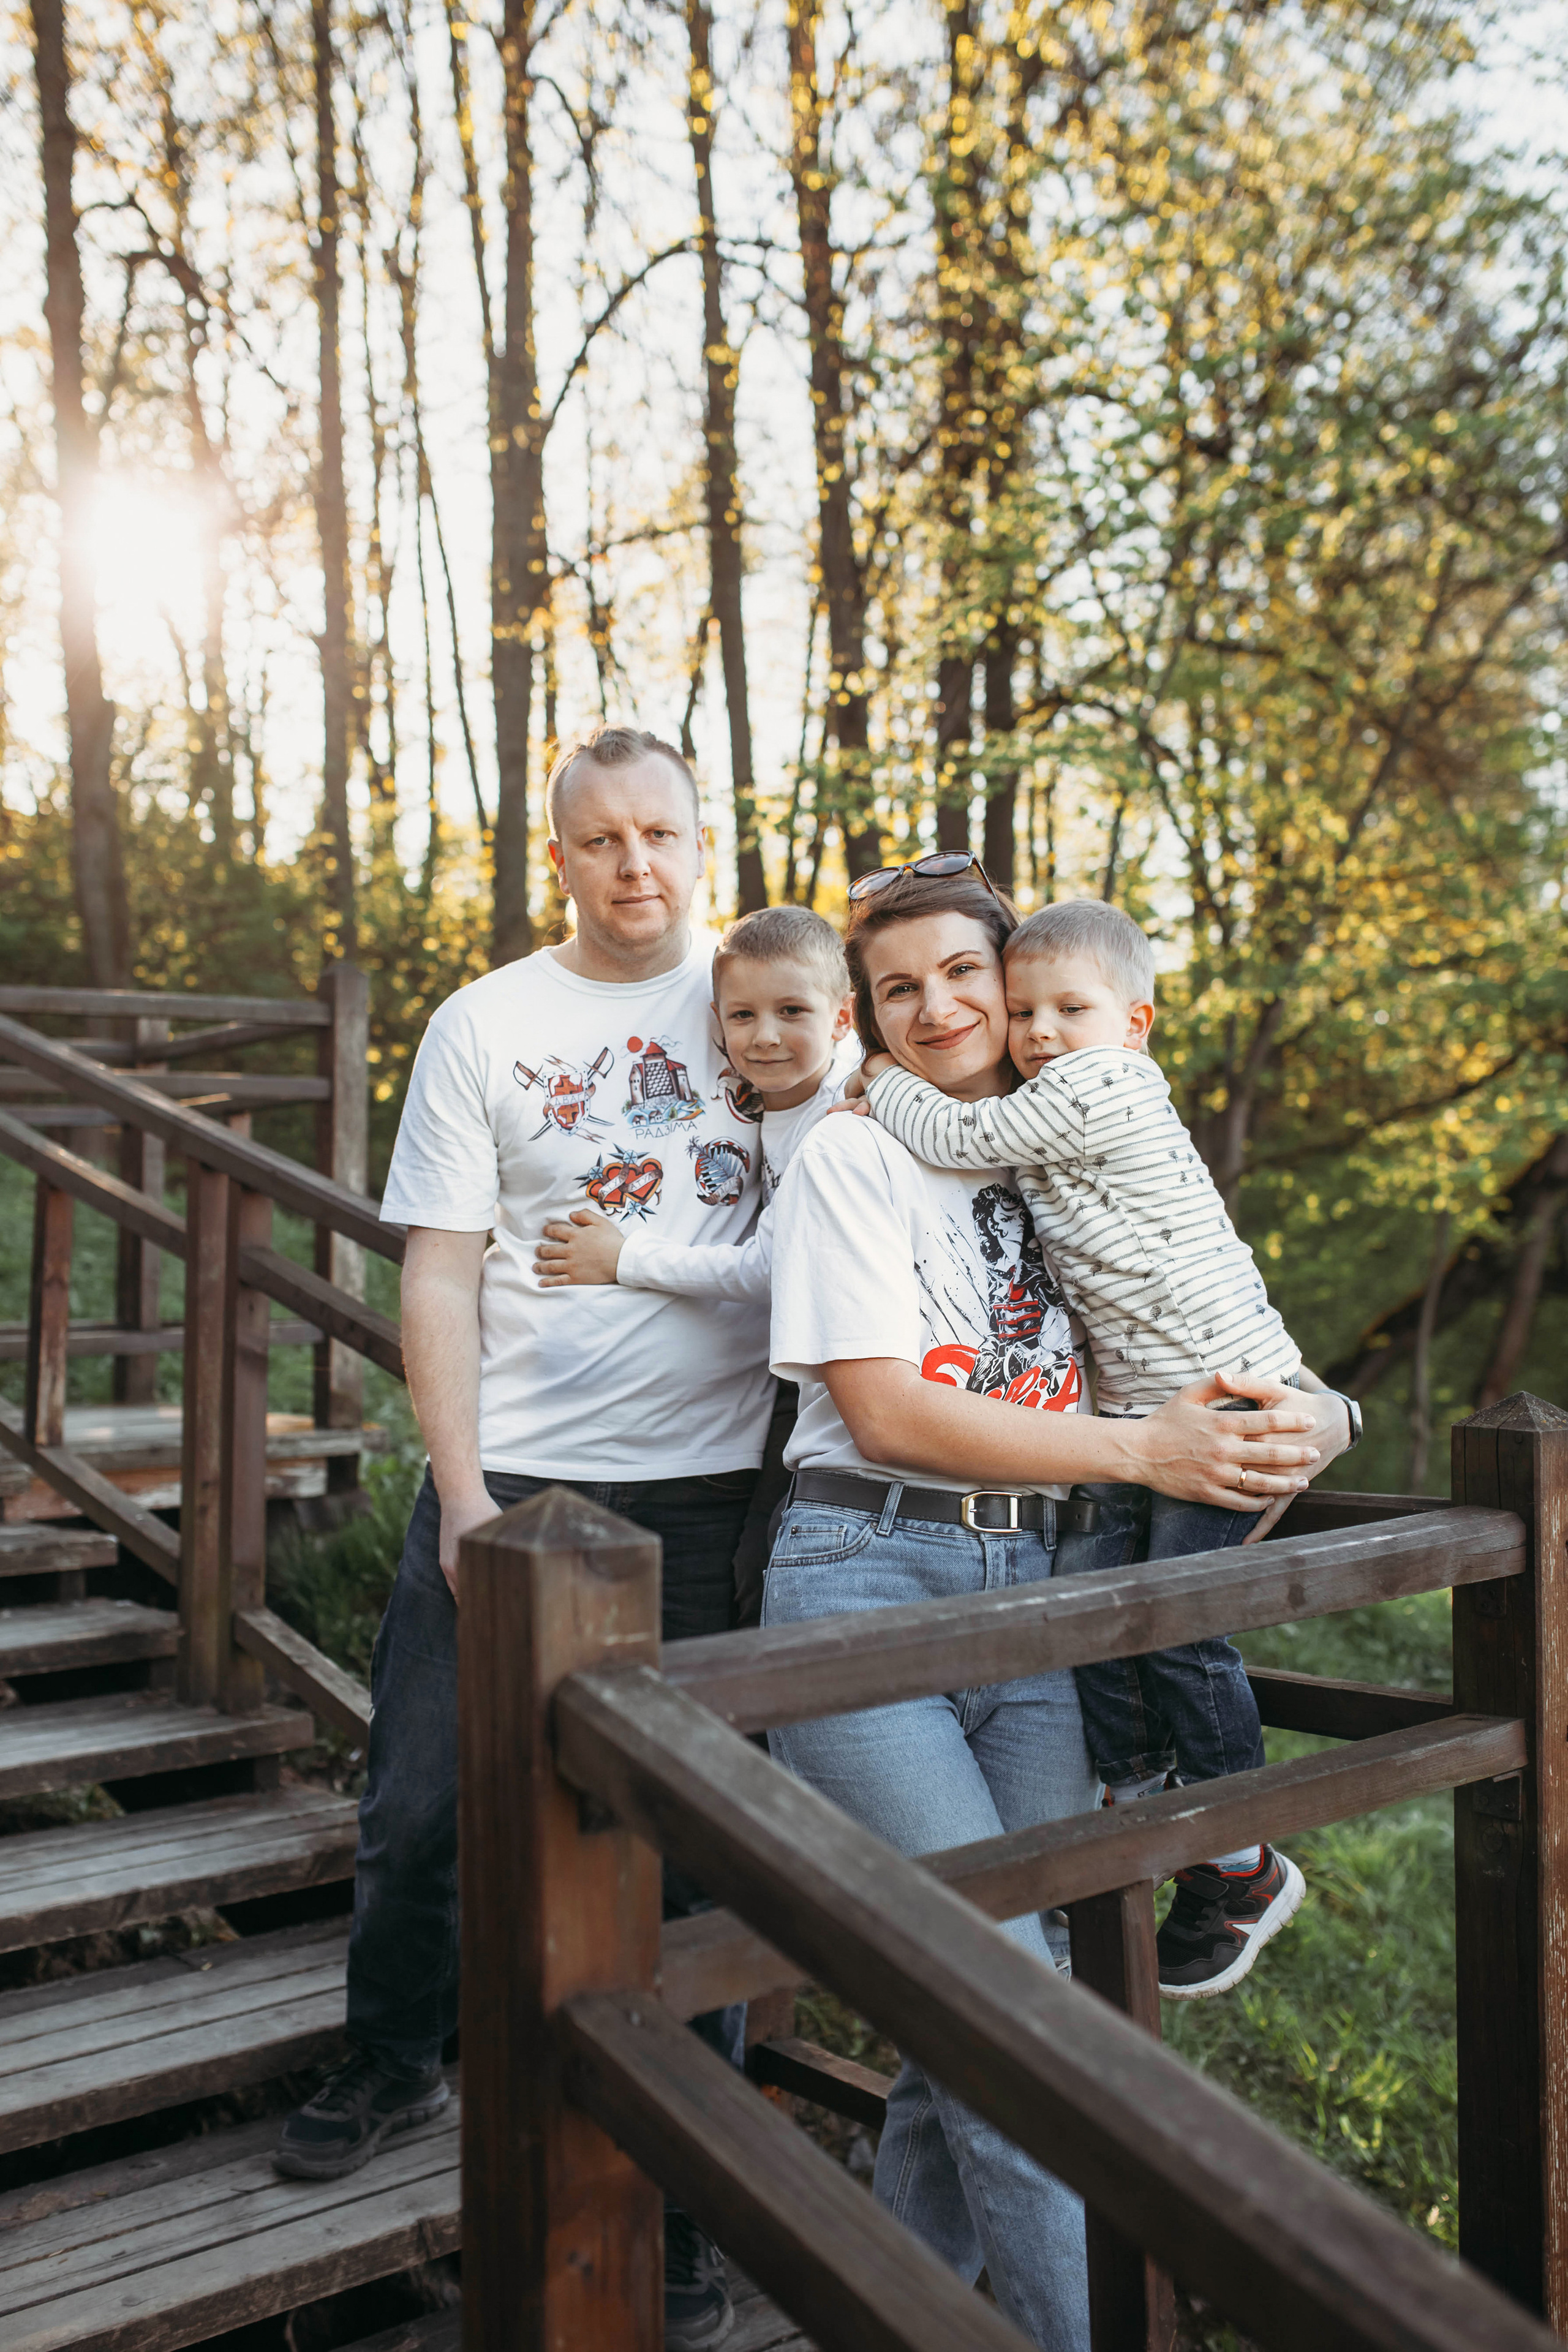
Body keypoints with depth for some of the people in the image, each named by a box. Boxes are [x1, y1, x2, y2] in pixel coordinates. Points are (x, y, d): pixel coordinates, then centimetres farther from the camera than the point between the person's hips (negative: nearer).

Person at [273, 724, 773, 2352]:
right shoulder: (485, 1026, 3)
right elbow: (437, 1273, 1)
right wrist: (463, 1494, -8)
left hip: (713, 1487, 0)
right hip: (515, 1479, 0)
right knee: (422, 1809, 9)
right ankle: (391, 2064, 39)